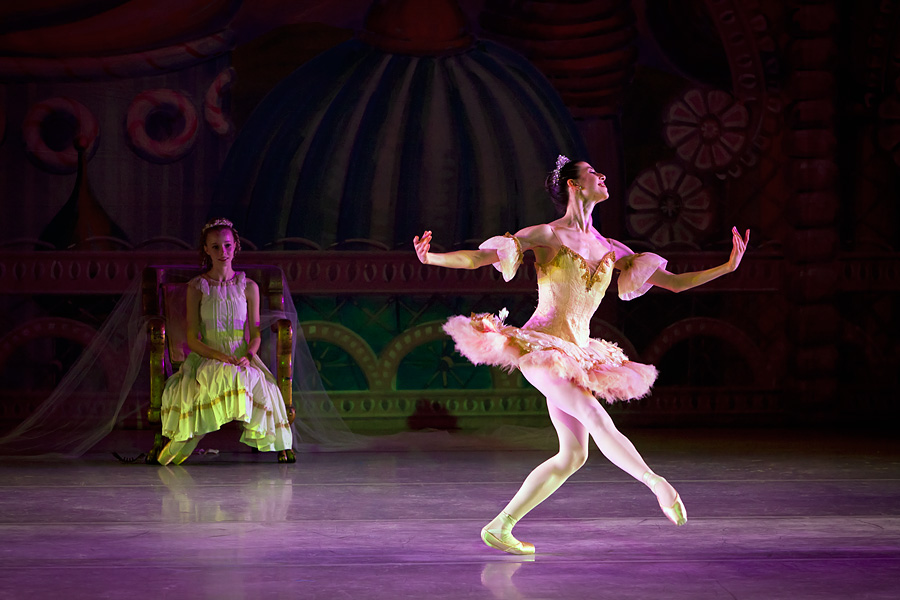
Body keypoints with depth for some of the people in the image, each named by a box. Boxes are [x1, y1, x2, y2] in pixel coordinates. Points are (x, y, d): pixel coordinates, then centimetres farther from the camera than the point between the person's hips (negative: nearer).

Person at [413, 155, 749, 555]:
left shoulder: (608, 249, 13)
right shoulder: (547, 235, -2)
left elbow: (676, 282, 15)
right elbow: (479, 258, -7)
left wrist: (728, 266, 10)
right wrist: (430, 258, -22)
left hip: (574, 356, 7)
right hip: (538, 345, -7)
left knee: (573, 455, 2)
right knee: (596, 419, -24)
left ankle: (500, 527, 6)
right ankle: (656, 484, -16)